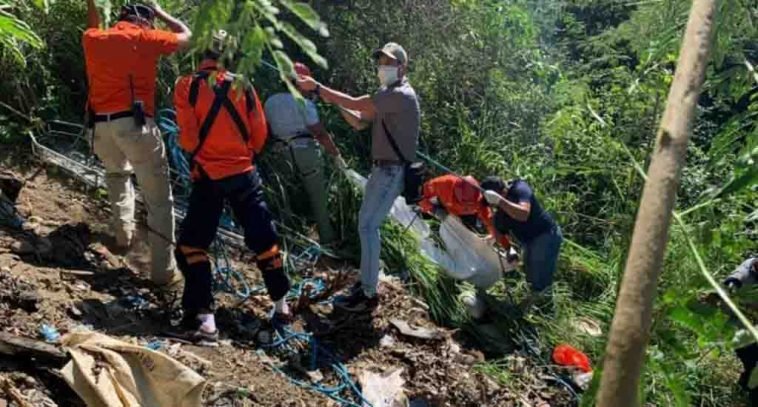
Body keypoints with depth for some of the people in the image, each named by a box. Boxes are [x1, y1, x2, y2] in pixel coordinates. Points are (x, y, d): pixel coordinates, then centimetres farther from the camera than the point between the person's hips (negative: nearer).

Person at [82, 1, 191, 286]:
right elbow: (186, 36, 17)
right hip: (134, 122, -5)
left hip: (100, 125, 5)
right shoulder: (144, 37, 3)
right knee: (158, 199, 1)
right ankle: (163, 270, 1)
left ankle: (123, 233, 30)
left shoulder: (92, 39, 15)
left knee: (117, 174, 36)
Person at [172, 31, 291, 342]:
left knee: (192, 246, 6)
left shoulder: (187, 86, -7)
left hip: (208, 177, -3)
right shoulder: (243, 85, 1)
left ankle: (204, 319, -2)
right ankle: (281, 305, 25)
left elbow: (188, 137, -7)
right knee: (263, 239, 14)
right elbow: (260, 134, 4)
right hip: (245, 173, 3)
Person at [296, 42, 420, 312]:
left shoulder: (401, 95, -17)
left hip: (391, 171, -11)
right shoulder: (389, 95, 18)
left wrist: (316, 87, -16)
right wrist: (334, 102, 1)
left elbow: (355, 104, -23)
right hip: (383, 168, 11)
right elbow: (360, 123, 15)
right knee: (367, 223, 16)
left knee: (367, 226, -12)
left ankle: (368, 295, -7)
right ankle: (368, 281, 27)